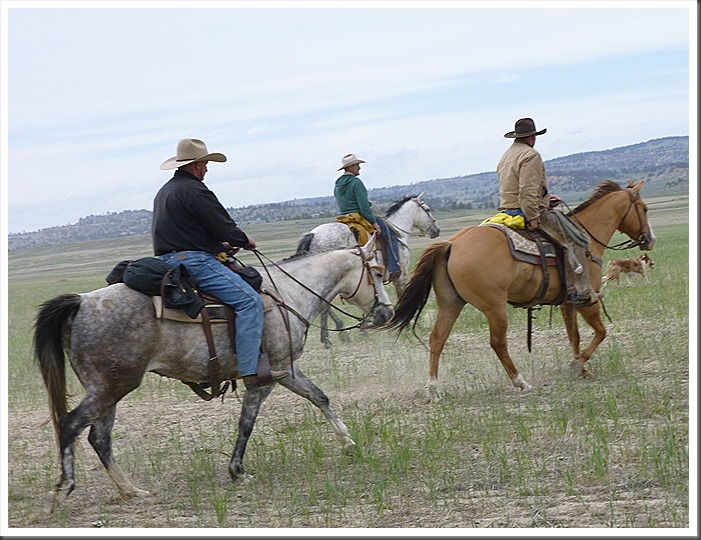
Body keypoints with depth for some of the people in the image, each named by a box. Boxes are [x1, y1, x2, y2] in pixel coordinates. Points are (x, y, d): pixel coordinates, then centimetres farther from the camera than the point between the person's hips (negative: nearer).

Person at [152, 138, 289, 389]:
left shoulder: (164, 191, 20)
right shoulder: (194, 190, -12)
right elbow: (226, 229, -14)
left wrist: (219, 244, 23)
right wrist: (245, 241, 6)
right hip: (194, 262, -11)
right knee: (249, 301, -16)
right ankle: (250, 372, -24)